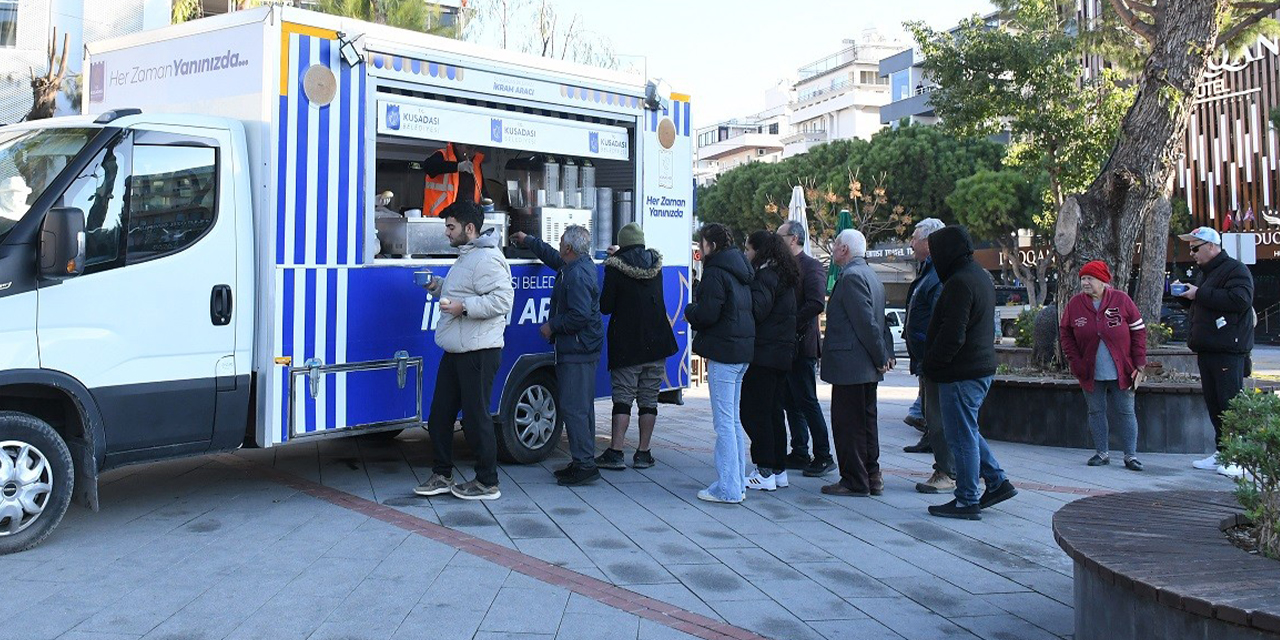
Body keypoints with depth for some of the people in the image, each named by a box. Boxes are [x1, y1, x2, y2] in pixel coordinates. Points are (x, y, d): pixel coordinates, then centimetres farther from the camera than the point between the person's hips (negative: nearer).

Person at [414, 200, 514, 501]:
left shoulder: (487, 258, -15)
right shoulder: (465, 257, 18)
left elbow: (502, 299, -25)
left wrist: (464, 307, -26)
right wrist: (438, 286, 14)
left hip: (478, 352, -11)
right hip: (456, 351, 11)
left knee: (475, 418, -2)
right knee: (439, 416, 14)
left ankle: (487, 483, 11)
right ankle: (442, 476, 26)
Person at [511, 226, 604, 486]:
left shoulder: (577, 275, -19)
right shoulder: (583, 265, 14)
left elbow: (580, 315, -25)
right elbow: (553, 257, 34)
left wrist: (552, 326, -12)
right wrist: (528, 241, 42)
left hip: (576, 351, -11)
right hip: (584, 349, 11)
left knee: (572, 408, -9)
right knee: (582, 407, 15)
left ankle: (584, 465, -7)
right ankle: (585, 461, 22)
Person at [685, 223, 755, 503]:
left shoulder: (716, 272, -13)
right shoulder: (739, 269, 16)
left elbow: (707, 314, -20)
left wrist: (690, 310, 1)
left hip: (723, 351, -10)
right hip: (743, 351, 10)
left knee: (724, 422, -6)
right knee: (733, 420, 16)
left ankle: (727, 488, -3)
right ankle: (738, 484, 21)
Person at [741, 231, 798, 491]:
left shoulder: (765, 277, -13)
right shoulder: (783, 276, 17)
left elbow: (755, 310, -23)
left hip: (763, 355, -10)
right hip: (780, 354, 10)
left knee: (753, 413, -5)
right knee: (771, 412, 14)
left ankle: (765, 473, -4)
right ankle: (779, 471, 19)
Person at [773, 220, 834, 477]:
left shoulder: (811, 267, -9)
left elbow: (816, 304, -20)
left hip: (800, 346, -9)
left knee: (807, 402, -4)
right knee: (790, 403, 12)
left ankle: (823, 456, 4)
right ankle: (799, 454, 20)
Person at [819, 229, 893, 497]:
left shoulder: (852, 276, -15)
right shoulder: (869, 275, 17)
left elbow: (866, 322, -19)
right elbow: (879, 320, 17)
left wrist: (881, 357, -12)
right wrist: (887, 352, 12)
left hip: (850, 365, -10)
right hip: (868, 367, 10)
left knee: (848, 424, -4)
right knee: (866, 421, 14)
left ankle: (854, 482, 1)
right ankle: (872, 477, 21)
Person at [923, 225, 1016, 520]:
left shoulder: (960, 283, -19)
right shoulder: (980, 276, 14)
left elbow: (953, 335, -24)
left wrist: (931, 363, -12)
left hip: (961, 373, -10)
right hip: (982, 367, 10)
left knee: (962, 435, -2)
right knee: (966, 431, 21)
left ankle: (966, 501, 6)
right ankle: (997, 482, 23)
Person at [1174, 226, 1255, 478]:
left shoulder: (1235, 269, -8)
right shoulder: (1206, 273, 22)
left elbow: (1240, 299, -24)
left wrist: (1200, 294, -18)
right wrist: (1185, 294, 13)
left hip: (1228, 351, -10)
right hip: (1206, 351, 10)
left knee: (1230, 403, -10)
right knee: (1214, 404, 10)